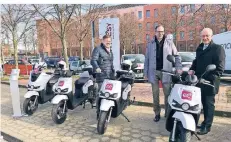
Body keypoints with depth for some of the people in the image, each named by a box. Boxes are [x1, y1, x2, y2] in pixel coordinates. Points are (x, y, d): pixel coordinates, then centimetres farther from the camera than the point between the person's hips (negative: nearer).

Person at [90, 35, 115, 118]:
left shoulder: (110, 50, 23)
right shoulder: (98, 49, -2)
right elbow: (93, 60, -13)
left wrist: (113, 71, 27)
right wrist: (97, 68, -31)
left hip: (110, 76, 7)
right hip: (102, 76, -7)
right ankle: (99, 113, 1)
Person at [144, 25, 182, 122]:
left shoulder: (169, 42, 5)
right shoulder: (150, 44, 7)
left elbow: (176, 56, 6)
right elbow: (147, 59, 6)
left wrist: (178, 68, -7)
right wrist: (145, 73, 3)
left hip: (165, 71, -1)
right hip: (154, 72, 1)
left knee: (167, 93, 4)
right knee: (155, 94, 8)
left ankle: (168, 113, 20)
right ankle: (157, 113, 20)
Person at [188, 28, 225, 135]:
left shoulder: (218, 48, -7)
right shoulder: (199, 48, 15)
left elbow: (220, 67, -13)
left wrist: (211, 78, -23)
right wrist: (192, 69, 2)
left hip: (210, 82, -6)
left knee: (208, 104, 3)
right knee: (203, 103, 15)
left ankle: (207, 126, 12)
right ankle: (206, 122, 30)